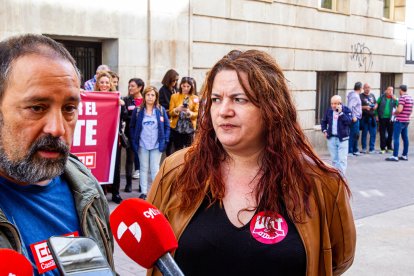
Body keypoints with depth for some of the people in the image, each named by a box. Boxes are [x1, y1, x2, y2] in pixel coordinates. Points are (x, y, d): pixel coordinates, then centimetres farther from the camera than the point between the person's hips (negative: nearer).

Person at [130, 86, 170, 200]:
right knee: (143, 168, 8)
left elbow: (167, 126, 3)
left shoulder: (161, 110, 1)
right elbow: (132, 127, 4)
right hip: (142, 145, 1)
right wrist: (134, 141, -5)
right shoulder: (138, 111, 1)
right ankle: (143, 192, 14)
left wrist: (165, 141, -5)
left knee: (155, 169, 5)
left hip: (157, 145, -1)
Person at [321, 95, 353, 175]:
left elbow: (349, 121, -20)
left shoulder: (346, 110, -6)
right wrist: (324, 130, 3)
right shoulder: (329, 111, 6)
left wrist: (340, 113, -22)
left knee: (342, 159, -7)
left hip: (342, 138, -4)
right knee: (334, 159, 12)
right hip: (331, 138, 4)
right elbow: (324, 122, 18)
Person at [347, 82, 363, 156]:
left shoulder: (356, 95, 16)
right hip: (355, 118, -10)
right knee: (353, 135, -7)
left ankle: (355, 150, 24)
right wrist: (353, 116, -23)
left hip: (356, 118, 10)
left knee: (356, 135, 15)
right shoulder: (355, 96, -15)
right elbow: (350, 106, -24)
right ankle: (350, 151, -4)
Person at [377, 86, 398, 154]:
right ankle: (383, 148, 9)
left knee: (390, 134, 6)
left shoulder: (394, 98, 4)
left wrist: (395, 99, -21)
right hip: (382, 118, -1)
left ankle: (389, 148, 18)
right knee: (382, 134, 3)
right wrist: (377, 115, 4)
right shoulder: (382, 97, 3)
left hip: (390, 119, 1)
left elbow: (398, 105, -10)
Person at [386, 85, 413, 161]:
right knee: (405, 138, 11)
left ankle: (395, 156, -10)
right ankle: (405, 155, 15)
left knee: (396, 138, -7)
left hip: (400, 120, -9)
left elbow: (399, 110, -22)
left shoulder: (402, 97, -15)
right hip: (406, 121, 9)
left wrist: (394, 113, -4)